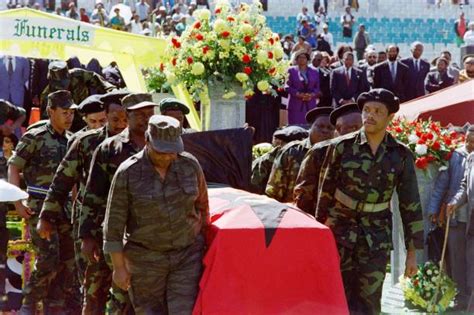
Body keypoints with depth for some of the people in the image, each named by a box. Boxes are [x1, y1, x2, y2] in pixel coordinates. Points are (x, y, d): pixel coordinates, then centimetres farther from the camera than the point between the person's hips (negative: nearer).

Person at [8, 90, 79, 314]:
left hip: (64, 207, 6)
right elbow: (13, 167, -5)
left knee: (68, 260, 3)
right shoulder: (34, 138, -5)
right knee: (48, 258, -14)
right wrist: (18, 204, -12)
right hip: (40, 207, -6)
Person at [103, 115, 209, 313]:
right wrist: (119, 267, -6)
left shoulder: (190, 165, -2)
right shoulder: (127, 173, -10)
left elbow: (202, 206, 14)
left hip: (187, 256, 1)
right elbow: (114, 223, -6)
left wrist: (204, 244, 18)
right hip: (145, 258, -1)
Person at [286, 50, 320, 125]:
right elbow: (288, 87, -1)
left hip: (310, 104, 2)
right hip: (296, 104, -2)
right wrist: (299, 94, -14)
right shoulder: (291, 71, 6)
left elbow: (317, 87, 10)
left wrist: (312, 95, -10)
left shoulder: (314, 72, 14)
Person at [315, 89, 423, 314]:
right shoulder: (342, 147, -3)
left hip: (376, 238, 1)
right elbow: (326, 192, 4)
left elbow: (410, 206, 3)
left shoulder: (401, 156, -1)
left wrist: (412, 252, 2)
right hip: (340, 232, -1)